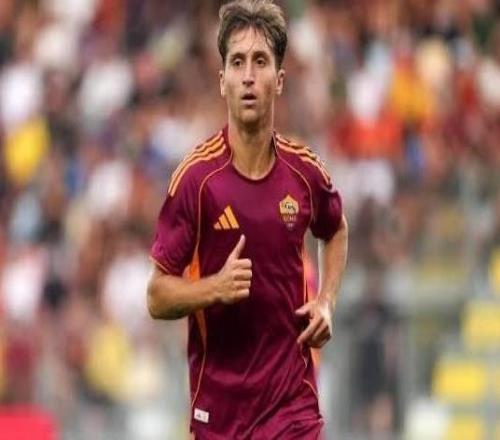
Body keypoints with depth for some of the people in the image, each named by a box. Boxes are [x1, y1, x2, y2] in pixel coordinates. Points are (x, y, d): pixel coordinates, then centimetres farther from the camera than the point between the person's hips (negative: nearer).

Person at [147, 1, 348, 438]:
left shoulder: (306, 171, 1)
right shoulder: (195, 177, -9)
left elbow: (336, 232, 25)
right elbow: (158, 297, -5)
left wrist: (326, 301, 8)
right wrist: (215, 287, -24)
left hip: (294, 404, 2)